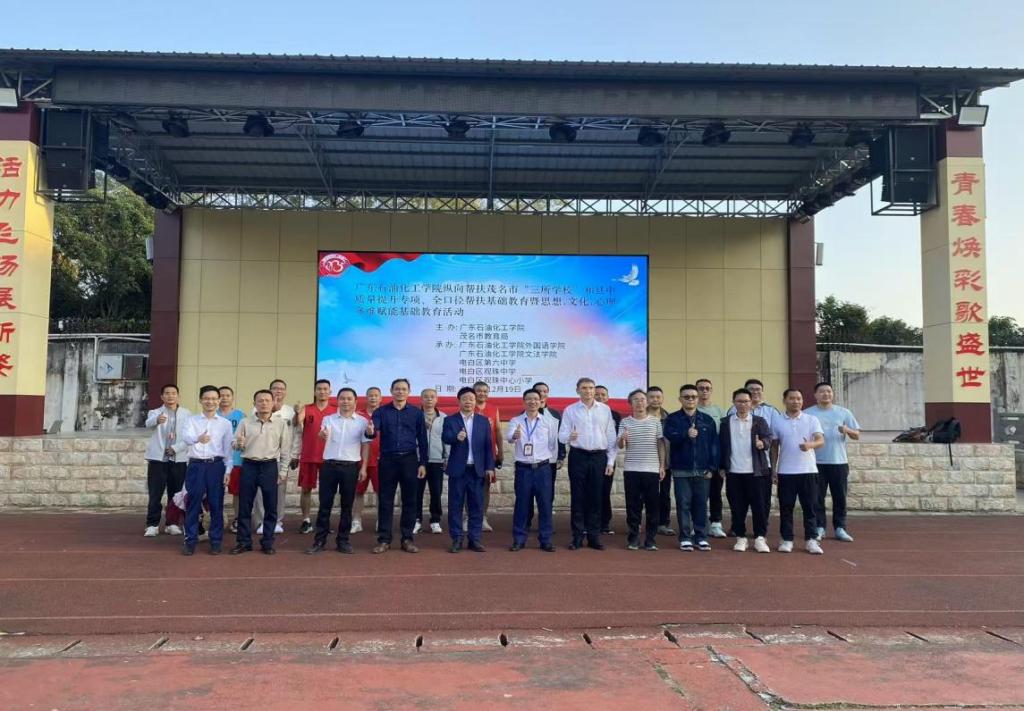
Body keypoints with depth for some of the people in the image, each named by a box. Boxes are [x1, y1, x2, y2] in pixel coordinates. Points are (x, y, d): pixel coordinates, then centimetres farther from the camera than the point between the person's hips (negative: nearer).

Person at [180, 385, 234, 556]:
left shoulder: (225, 423, 6)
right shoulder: (191, 420, 5)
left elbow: (228, 449, 7)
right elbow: (185, 437, -16)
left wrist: (228, 470, -1)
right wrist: (198, 438, -38)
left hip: (216, 465, 0)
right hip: (196, 465, 0)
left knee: (216, 505, 4)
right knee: (193, 504, 3)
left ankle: (215, 541, 13)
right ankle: (190, 541, 13)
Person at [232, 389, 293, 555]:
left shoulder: (281, 423, 2)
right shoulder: (245, 422, 4)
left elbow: (285, 450, 5)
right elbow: (236, 446, 7)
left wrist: (282, 472, 2)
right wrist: (239, 444, -17)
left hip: (270, 467, 0)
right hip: (249, 466, 1)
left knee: (271, 507, 5)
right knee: (244, 505, 5)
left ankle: (267, 542, 17)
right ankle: (243, 541, 17)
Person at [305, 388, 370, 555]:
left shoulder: (362, 421, 4)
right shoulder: (328, 419, 5)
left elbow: (365, 445, 6)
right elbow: (322, 436, -13)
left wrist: (364, 467, -1)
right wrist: (322, 435, -38)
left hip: (351, 466, 0)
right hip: (329, 465, 0)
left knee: (347, 505, 6)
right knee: (325, 504, 3)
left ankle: (343, 540, 16)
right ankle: (319, 540, 10)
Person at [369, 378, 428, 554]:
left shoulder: (416, 412, 5)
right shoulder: (381, 411, 4)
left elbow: (422, 439, 6)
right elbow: (373, 431, -7)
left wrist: (423, 463, 1)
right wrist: (370, 432, -32)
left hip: (409, 460, 0)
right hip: (387, 460, 0)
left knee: (409, 500, 5)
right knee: (385, 500, 3)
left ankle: (408, 539, 14)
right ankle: (384, 540, 11)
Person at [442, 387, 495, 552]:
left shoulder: (484, 421, 9)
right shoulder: (450, 420, 2)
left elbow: (488, 445, 7)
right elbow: (445, 438, -15)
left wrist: (490, 467, 1)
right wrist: (456, 437, -37)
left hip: (477, 470, 2)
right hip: (457, 469, -2)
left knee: (476, 506, 5)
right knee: (455, 506, 3)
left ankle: (474, 539, 13)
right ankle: (457, 540, 11)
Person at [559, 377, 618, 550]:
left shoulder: (605, 410, 7)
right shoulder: (570, 410, 3)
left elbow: (611, 437, 8)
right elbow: (562, 435, -3)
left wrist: (611, 461, 3)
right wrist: (569, 437, -26)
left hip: (599, 457, 1)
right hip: (578, 456, -1)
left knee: (596, 497, 5)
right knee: (577, 497, 2)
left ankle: (594, 536, 14)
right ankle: (577, 536, 9)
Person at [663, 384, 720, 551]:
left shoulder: (707, 420, 8)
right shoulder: (672, 419, 3)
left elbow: (714, 445, 6)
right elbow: (670, 437, -14)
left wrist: (712, 467, -1)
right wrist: (685, 434, -31)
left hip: (702, 470, 2)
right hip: (681, 470, -1)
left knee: (701, 504, 6)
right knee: (683, 504, 1)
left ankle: (701, 537, 14)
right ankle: (685, 538, 9)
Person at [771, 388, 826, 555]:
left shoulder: (812, 420, 2)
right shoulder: (778, 422, 5)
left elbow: (821, 440, -8)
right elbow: (774, 446, 10)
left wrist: (810, 445, -31)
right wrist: (774, 468, 5)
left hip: (808, 470, -1)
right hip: (785, 471, 1)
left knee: (809, 506, 3)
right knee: (786, 506, 4)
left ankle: (811, 540, 10)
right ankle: (787, 539, 11)